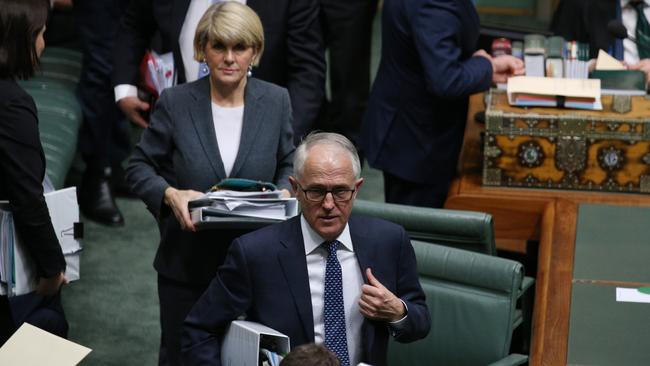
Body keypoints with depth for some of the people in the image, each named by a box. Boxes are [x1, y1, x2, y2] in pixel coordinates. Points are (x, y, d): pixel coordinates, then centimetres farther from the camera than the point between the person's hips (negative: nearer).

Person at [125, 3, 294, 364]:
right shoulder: (176, 102, -8)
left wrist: (283, 193, -11)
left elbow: (288, 164, 10)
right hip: (186, 263, -1)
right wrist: (170, 194, -19)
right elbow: (139, 166, 0)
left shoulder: (276, 100, -3)